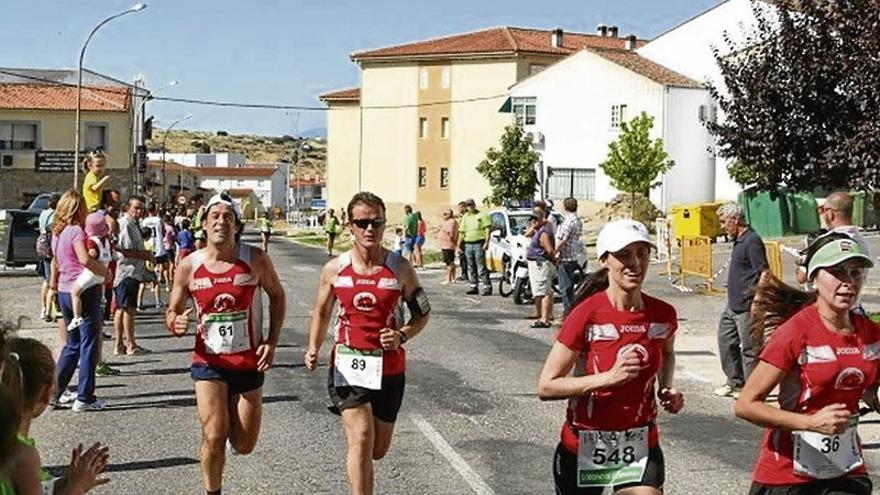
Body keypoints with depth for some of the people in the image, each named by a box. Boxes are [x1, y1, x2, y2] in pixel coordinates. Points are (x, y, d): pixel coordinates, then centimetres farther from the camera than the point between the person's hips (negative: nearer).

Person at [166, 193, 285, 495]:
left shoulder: (256, 260, -9)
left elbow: (277, 295, 7)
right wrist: (176, 324, -21)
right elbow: (172, 311, 4)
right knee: (214, 438, -12)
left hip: (248, 362, 1)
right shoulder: (189, 266, -6)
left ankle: (232, 417, 43)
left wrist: (272, 341, -3)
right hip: (209, 362, -1)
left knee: (244, 446, 7)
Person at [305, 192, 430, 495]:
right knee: (362, 438, -18)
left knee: (378, 449, 12)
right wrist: (313, 349, -2)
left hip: (389, 366, 1)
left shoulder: (400, 269, -3)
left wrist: (402, 336, -14)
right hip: (348, 363, -1)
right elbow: (322, 313, 13)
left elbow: (422, 313, 6)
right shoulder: (334, 270, -1)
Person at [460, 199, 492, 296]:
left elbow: (487, 229, -5)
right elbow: (462, 232, 20)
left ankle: (487, 287, -10)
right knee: (471, 268, 9)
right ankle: (474, 287, 15)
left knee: (481, 267, -10)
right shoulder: (465, 217, 17)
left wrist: (486, 242, -15)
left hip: (479, 243, -6)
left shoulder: (482, 215, 1)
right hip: (468, 244, 6)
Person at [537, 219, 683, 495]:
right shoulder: (587, 315, -17)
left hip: (640, 449, 2)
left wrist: (666, 390, 2)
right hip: (584, 449, -2)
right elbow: (546, 387, -19)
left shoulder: (663, 315, -4)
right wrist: (609, 377, -28)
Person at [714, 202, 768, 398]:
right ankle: (735, 382, 26)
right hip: (733, 306, 11)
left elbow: (764, 273, -20)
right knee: (726, 341, 16)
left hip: (746, 307, -11)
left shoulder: (752, 242, -17)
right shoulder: (739, 241, 13)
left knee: (749, 348, -2)